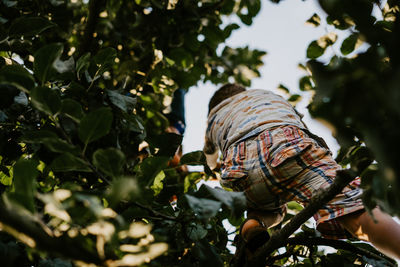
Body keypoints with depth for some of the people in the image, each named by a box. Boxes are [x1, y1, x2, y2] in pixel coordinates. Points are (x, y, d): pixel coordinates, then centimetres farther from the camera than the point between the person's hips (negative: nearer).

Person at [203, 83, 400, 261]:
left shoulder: (213, 117, 42)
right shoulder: (265, 94, 45)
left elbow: (210, 162, 60)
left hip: (240, 164, 2)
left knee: (271, 210, 33)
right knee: (358, 214, -15)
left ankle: (253, 223, -3)